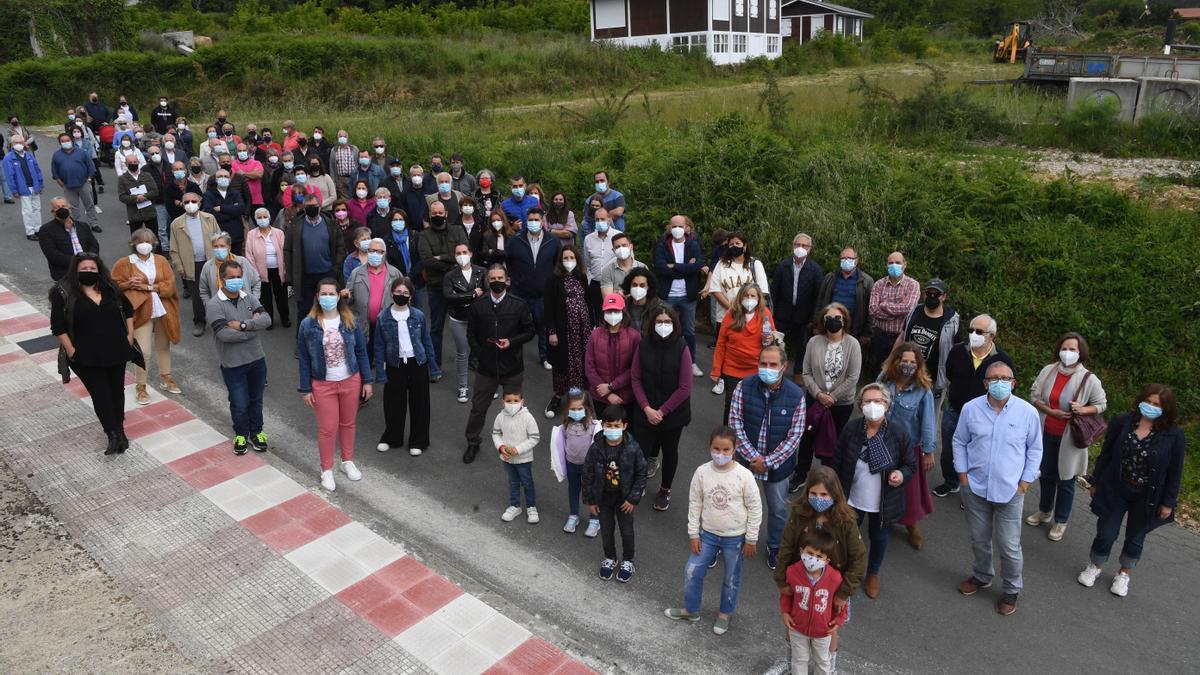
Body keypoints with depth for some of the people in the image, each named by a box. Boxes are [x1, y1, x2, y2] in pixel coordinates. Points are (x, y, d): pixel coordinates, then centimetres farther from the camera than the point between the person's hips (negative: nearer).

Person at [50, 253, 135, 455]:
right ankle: (114, 434, 4)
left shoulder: (110, 288, 4)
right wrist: (70, 351, -12)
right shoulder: (64, 293, -8)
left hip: (116, 352, 4)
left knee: (117, 390, 12)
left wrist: (130, 335, 10)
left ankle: (118, 430, 24)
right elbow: (58, 327, -9)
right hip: (86, 357, -4)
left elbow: (128, 310, 18)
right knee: (100, 394, 1)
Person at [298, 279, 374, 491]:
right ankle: (326, 470, 23)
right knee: (327, 428, 5)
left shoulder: (352, 322, -6)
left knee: (348, 424, 15)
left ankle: (347, 461, 36)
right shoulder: (307, 325, -10)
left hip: (351, 381, 2)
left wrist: (367, 381, 0)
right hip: (323, 385, -2)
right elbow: (304, 360, -5)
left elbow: (361, 352, 1)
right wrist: (306, 389, -5)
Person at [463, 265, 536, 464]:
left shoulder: (519, 306, -5)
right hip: (486, 367, 1)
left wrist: (512, 342, -16)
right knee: (478, 407, 11)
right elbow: (471, 334, 7)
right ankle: (472, 443, 29)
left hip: (512, 367, -1)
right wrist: (479, 353, -4)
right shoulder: (477, 306, -1)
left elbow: (529, 331, 0)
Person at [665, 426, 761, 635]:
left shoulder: (743, 475, -19)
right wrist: (693, 534, 0)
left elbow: (755, 508, -9)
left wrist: (751, 539, -5)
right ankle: (691, 610, 32)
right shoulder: (702, 472, -13)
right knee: (692, 571, 8)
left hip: (735, 537, -2)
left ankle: (725, 613, 40)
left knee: (731, 578, 15)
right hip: (708, 534, 2)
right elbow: (694, 504, -1)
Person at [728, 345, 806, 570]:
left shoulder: (796, 395, -15)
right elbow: (735, 423, -11)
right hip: (746, 458, 0)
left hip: (778, 463, 0)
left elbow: (795, 436, -11)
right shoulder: (744, 387, -14)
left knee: (778, 509, 17)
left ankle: (774, 547, 42)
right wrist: (753, 456, -15)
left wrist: (768, 461, -14)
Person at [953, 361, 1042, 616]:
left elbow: (1035, 449, 1)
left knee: (1010, 546, 6)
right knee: (979, 540, 19)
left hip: (1010, 491, -2)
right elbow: (959, 442, 5)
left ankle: (1011, 591, 29)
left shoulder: (1028, 412, -10)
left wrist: (1025, 481, -2)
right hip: (975, 488, 2)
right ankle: (982, 576, 44)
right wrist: (962, 473, 1)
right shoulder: (971, 409, -8)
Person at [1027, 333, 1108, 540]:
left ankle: (1061, 521, 27)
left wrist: (1083, 410, -23)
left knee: (1065, 480, 9)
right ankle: (1045, 511, 42)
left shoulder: (1089, 379, -15)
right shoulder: (1048, 371, -7)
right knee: (1046, 473, 21)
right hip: (1046, 433, 3)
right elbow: (1034, 395, 0)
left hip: (1069, 437, -3)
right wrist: (1051, 411, -15)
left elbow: (1101, 404, -3)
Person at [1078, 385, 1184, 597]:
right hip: (1115, 491, 0)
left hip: (1146, 498, 0)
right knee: (1106, 534, 8)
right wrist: (1095, 482, 3)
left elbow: (1175, 472, -5)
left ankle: (1124, 574, 40)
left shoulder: (1174, 435, -14)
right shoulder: (1122, 422, -11)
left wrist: (1168, 502, -3)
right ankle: (1095, 566, 34)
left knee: (1135, 539, 18)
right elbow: (1106, 454, -2)